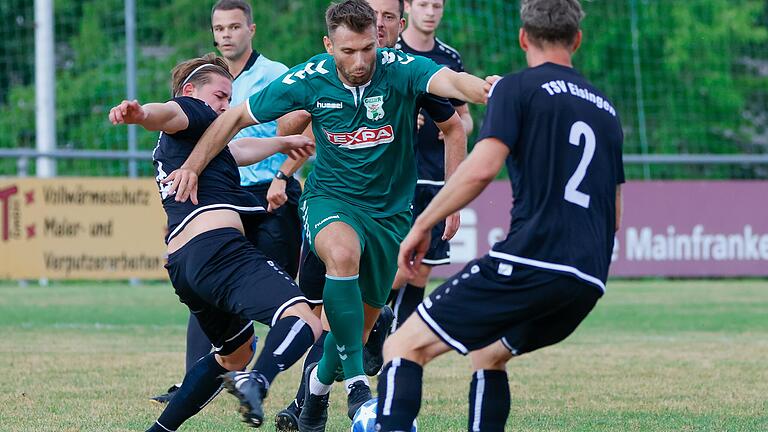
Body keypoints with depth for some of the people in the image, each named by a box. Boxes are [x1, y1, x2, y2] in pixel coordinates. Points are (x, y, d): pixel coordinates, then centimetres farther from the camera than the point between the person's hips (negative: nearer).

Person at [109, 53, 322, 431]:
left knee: (235, 352, 28)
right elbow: (167, 114, -18)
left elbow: (241, 150, 54)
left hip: (180, 262, 10)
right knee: (303, 318, -25)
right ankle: (256, 383, -54)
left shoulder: (169, 146, 36)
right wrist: (140, 114, -42)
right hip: (217, 246, -10)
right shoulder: (193, 110, 9)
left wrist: (285, 142, 70)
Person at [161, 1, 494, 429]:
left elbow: (449, 81, -40)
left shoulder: (399, 69, -18)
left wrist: (484, 89, -62)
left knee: (361, 323, 10)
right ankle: (357, 383, -32)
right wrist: (192, 166, -9)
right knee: (343, 253, -37)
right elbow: (236, 118, -1)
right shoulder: (309, 80, -13)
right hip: (330, 199, -1)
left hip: (391, 211, 1)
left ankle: (319, 381, 43)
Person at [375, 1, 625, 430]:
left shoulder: (518, 88, 2)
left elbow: (481, 168, -13)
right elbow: (615, 216, 26)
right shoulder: (606, 108, 22)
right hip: (590, 281, 7)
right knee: (489, 354, 30)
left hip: (529, 261, -7)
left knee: (405, 347, -4)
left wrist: (421, 226, -4)